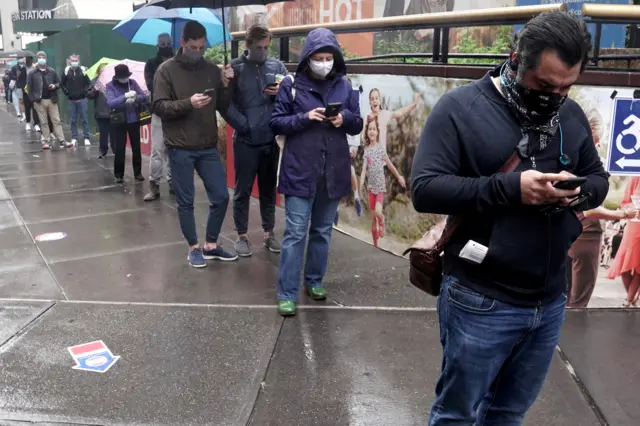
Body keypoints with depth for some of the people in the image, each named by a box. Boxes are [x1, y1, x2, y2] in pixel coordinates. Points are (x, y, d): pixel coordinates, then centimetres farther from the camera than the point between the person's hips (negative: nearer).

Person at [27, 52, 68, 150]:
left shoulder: (52, 71, 6)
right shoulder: (32, 73, 2)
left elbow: (58, 82, 13)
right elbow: (29, 87, 2)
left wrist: (55, 86, -11)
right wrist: (33, 99, -6)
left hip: (51, 100, 1)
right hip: (39, 101, -1)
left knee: (56, 121, 0)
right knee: (43, 122, 4)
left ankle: (62, 141, -1)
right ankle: (46, 141, 9)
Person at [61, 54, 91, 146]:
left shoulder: (83, 70, -3)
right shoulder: (66, 71, 4)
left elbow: (89, 83, 0)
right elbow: (62, 83, 14)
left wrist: (84, 92, -7)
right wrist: (66, 92, 5)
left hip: (82, 99, -2)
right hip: (71, 100, 2)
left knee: (85, 119, 0)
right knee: (73, 120, 6)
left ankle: (86, 138, 4)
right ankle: (74, 138, 12)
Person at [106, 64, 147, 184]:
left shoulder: (133, 82, -1)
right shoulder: (110, 85, -8)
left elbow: (144, 97, -2)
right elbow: (110, 103, -20)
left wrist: (135, 98, -23)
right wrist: (125, 96, -31)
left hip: (134, 120, 2)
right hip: (119, 121, -2)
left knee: (136, 148, 9)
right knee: (119, 149, 1)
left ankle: (138, 173, 21)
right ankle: (118, 175, 15)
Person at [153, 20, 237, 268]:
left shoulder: (212, 70, 6)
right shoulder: (167, 70, -3)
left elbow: (224, 108, 7)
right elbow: (159, 107, -10)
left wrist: (226, 86, -10)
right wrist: (188, 103, -23)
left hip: (208, 147, 4)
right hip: (180, 149, -3)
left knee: (221, 197, 6)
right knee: (185, 201, 5)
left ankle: (211, 245, 23)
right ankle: (193, 248, 20)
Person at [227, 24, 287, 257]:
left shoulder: (277, 66, 5)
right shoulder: (235, 67, -3)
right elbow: (226, 102, -8)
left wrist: (280, 93, -14)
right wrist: (243, 125, -17)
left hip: (272, 139, 3)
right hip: (245, 140, -3)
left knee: (269, 188, 14)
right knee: (243, 190, 6)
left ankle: (268, 233, 26)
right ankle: (242, 236, 19)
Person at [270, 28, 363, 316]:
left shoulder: (344, 85, 5)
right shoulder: (291, 85, -3)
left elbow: (358, 125, 10)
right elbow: (276, 123, -3)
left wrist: (345, 118, -12)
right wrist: (304, 117, -18)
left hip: (334, 171, 4)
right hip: (300, 171, -3)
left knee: (323, 230, 14)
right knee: (295, 233, -3)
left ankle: (315, 281, 31)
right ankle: (287, 294, 5)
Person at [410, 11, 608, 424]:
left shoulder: (572, 115, 6)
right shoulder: (460, 107, -10)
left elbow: (599, 178, 14)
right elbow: (424, 188, -17)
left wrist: (580, 191, -10)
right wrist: (510, 187, -26)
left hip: (551, 301, 5)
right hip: (481, 301, -5)